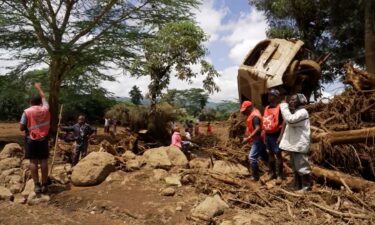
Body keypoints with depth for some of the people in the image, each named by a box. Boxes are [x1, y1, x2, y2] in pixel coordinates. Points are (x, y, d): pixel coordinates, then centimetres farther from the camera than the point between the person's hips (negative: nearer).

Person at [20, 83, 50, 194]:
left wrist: (29, 127, 15)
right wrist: (39, 88, 34)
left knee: (33, 161, 2)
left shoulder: (27, 112, -6)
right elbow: (44, 97, 21)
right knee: (43, 161, 5)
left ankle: (37, 185, 1)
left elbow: (21, 128, -6)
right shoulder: (45, 109, 1)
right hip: (43, 139, 2)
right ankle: (44, 185, 8)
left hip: (31, 139, -1)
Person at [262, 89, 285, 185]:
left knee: (278, 154, 0)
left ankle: (279, 175, 9)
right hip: (268, 135, 7)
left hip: (275, 134, -7)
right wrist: (264, 132, 13)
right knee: (270, 154, 15)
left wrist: (281, 135, -19)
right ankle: (272, 173, 27)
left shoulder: (280, 107, -11)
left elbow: (284, 122, -14)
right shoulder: (266, 108, 12)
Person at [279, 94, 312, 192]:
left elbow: (290, 119, -28)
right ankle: (298, 186, 28)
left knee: (302, 167, -4)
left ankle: (306, 187, 8)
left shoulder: (302, 112, -13)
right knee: (295, 167, 17)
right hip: (293, 144, 10)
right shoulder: (294, 112, 18)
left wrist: (284, 106, -20)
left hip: (299, 144, -10)